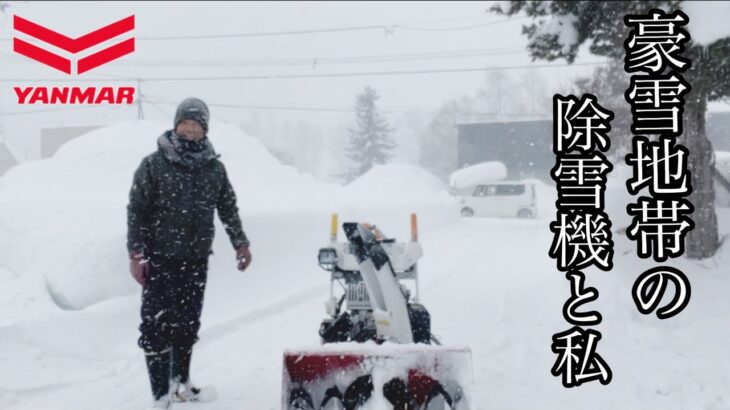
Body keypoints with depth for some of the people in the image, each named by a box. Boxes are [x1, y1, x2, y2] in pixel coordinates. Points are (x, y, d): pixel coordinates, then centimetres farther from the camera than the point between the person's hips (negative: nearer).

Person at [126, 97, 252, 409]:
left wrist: (240, 243, 13)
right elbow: (136, 210, -6)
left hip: (196, 259, 4)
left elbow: (228, 208, 17)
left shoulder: (214, 167, 6)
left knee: (188, 323, 11)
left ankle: (180, 381, 26)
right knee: (157, 324, -5)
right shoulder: (154, 164, -5)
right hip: (160, 258, -3)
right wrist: (136, 253, -11)